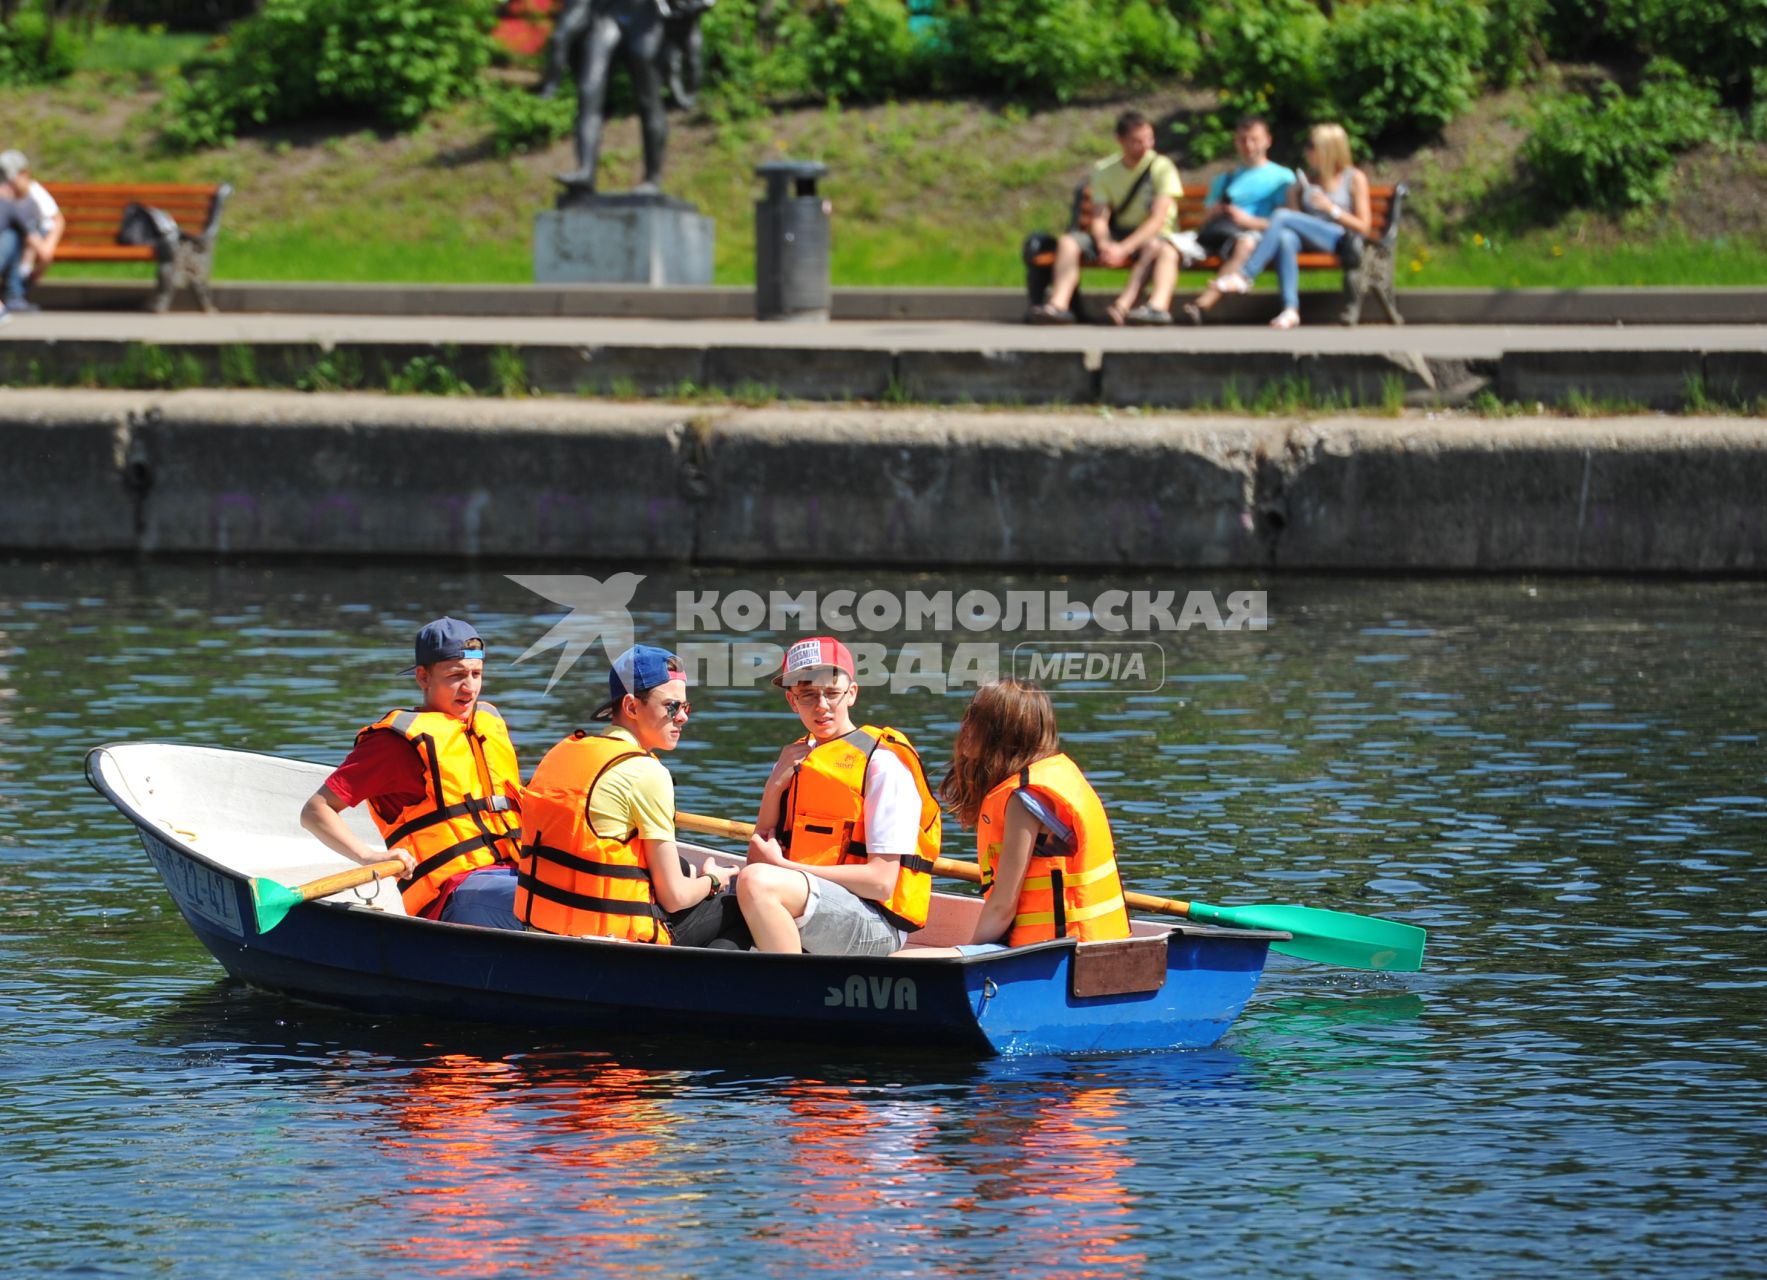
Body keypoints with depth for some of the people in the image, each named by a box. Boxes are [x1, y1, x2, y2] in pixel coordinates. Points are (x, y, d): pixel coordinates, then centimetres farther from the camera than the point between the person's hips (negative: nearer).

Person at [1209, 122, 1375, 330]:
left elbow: (1363, 227, 4)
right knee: (1286, 237, -35)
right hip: (1308, 241, 4)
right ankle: (1290, 309, -47)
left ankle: (1245, 275, -29)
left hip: (1341, 240, -4)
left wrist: (1331, 208, -8)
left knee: (1282, 216, -26)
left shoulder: (1355, 179, 8)